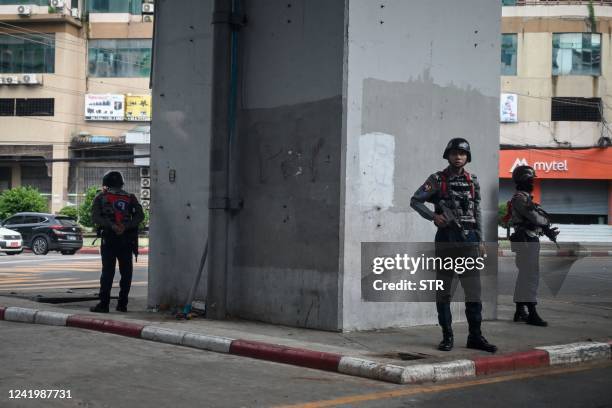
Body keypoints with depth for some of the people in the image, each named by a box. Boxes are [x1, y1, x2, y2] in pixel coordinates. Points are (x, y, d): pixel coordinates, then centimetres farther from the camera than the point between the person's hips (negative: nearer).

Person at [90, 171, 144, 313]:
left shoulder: (101, 197, 5)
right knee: (126, 272, 8)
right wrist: (125, 226, -10)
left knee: (107, 272, -1)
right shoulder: (130, 198, 11)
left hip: (109, 239, -2)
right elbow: (140, 215, -1)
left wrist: (111, 225, -16)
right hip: (127, 240, 2)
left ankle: (103, 304, -6)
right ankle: (122, 304, 8)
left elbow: (95, 216, -9)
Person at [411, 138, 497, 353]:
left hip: (468, 239, 3)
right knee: (444, 290, 2)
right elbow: (415, 200, 0)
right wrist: (433, 216, -14)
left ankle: (475, 336, 7)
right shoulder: (437, 179, 0)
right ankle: (447, 336, 8)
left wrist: (480, 240, 11)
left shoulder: (472, 181, 10)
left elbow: (477, 212, 14)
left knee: (473, 290, 1)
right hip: (446, 238, -3)